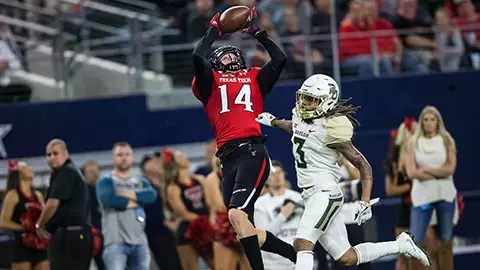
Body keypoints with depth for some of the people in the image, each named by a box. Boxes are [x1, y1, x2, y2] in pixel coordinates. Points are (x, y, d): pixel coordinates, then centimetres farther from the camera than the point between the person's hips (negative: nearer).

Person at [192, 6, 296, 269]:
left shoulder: (255, 78, 20)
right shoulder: (210, 81, 21)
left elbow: (280, 59, 8)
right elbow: (197, 57, 3)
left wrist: (258, 33, 18)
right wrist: (213, 31, 17)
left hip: (252, 151, -4)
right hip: (228, 158, 4)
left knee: (237, 215, -22)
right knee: (244, 229, 2)